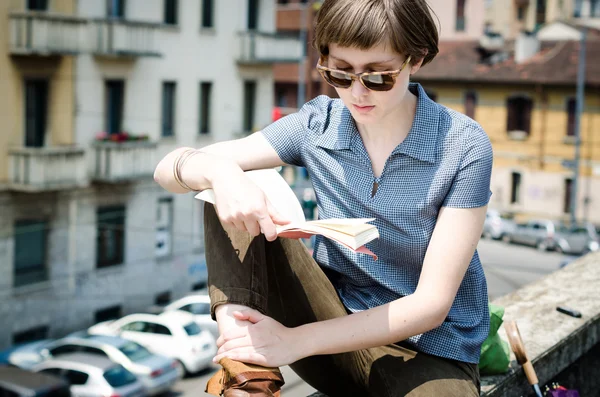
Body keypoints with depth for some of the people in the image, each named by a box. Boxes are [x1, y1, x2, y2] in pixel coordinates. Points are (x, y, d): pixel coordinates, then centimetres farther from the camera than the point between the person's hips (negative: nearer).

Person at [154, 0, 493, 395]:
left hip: (428, 351, -3)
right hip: (336, 320, 3)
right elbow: (170, 169, -8)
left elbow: (432, 303, -17)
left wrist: (296, 340, -25)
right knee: (232, 189, -14)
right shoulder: (317, 126, -4)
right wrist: (221, 172, -33)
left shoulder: (464, 146, -15)